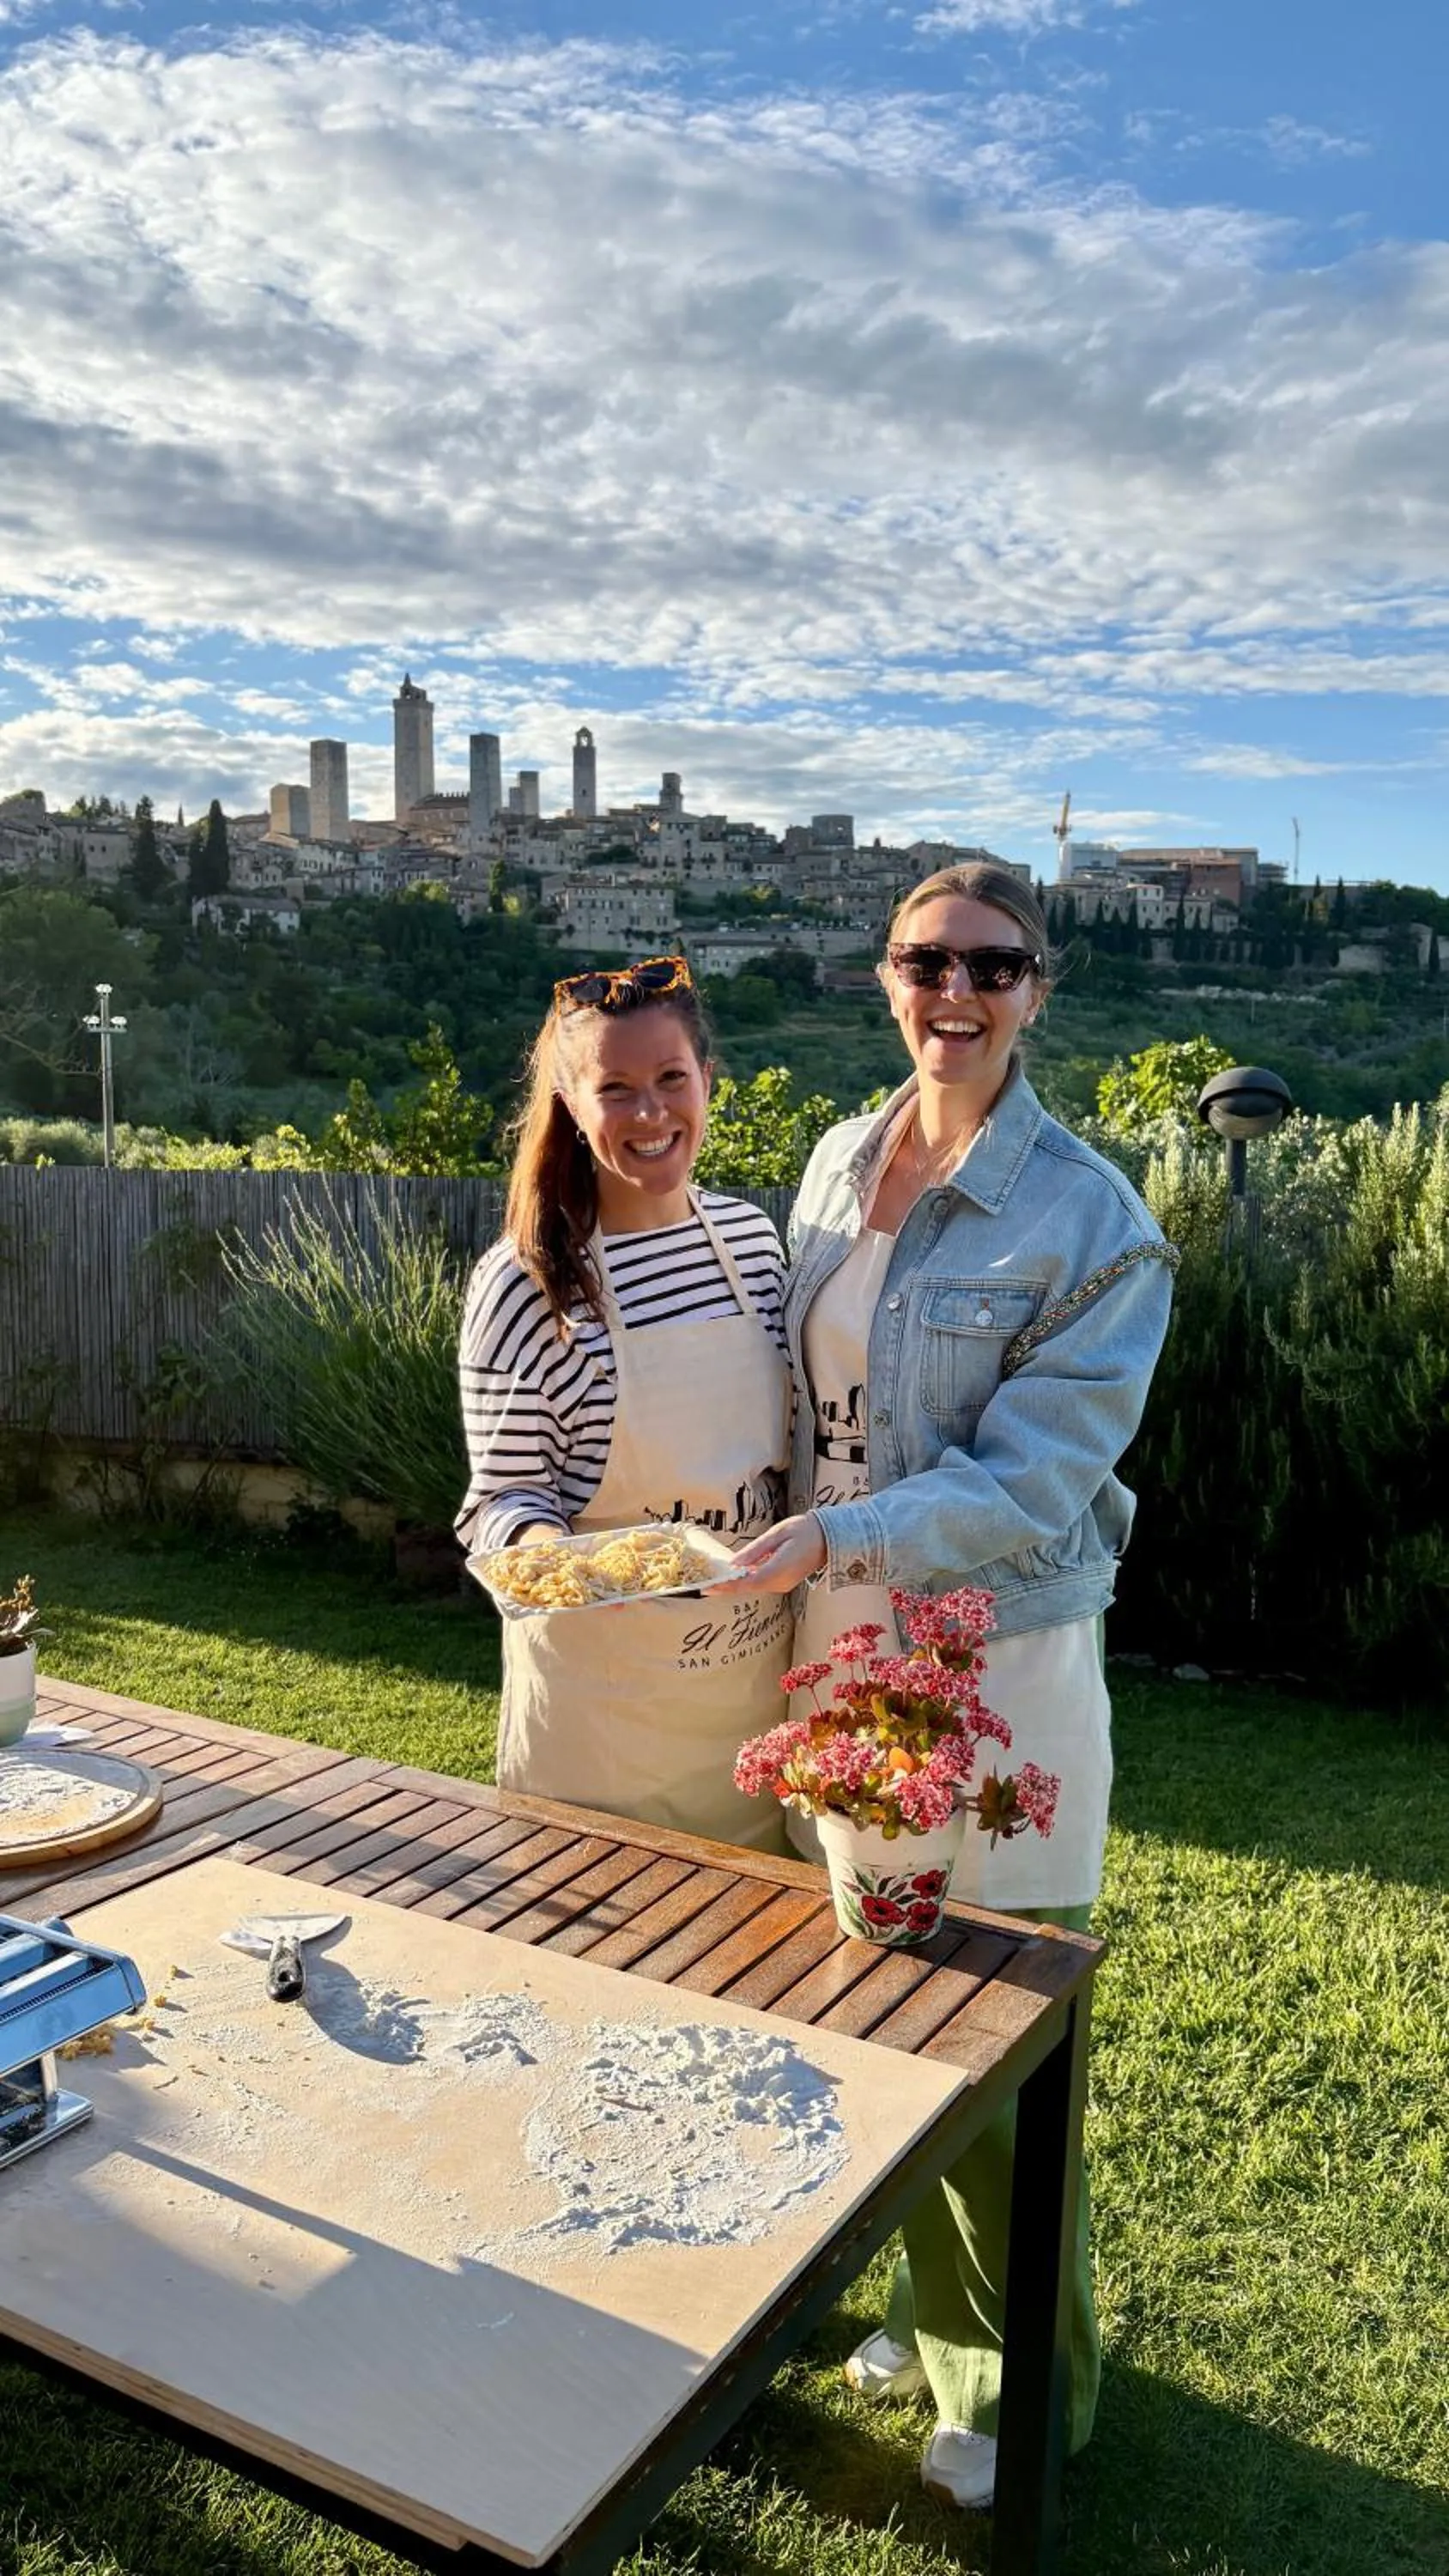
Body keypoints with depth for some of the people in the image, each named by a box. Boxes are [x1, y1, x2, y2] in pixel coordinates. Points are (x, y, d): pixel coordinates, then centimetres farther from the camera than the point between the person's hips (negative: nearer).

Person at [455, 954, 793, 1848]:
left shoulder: (753, 1235, -1)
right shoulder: (523, 1285, -17)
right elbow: (503, 1497, -12)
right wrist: (545, 1546, -31)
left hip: (757, 1668, 5)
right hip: (602, 1699, -5)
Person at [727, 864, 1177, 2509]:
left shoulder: (1090, 1220, -13)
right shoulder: (838, 1164, 4)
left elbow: (1030, 1482, -18)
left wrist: (832, 1541, -26)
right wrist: (789, 1573, 11)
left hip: (995, 1663, -5)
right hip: (838, 1638, 5)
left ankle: (1022, 2384, 35)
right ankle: (932, 2309, 45)